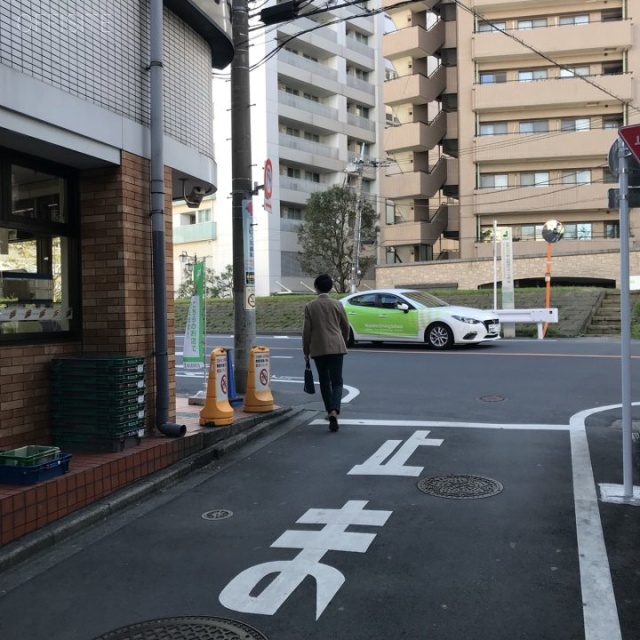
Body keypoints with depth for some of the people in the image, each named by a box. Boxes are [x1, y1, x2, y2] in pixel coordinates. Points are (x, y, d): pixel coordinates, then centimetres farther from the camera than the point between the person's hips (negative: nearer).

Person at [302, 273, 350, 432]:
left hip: (318, 349, 0)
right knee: (336, 381, -1)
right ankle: (334, 411, -21)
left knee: (324, 381, 16)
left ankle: (330, 411, 23)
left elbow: (306, 331, -1)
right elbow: (345, 327, 10)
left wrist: (306, 351, 10)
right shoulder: (337, 305, 1)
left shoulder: (310, 306, -1)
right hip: (336, 347, 0)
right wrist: (344, 341, 29)